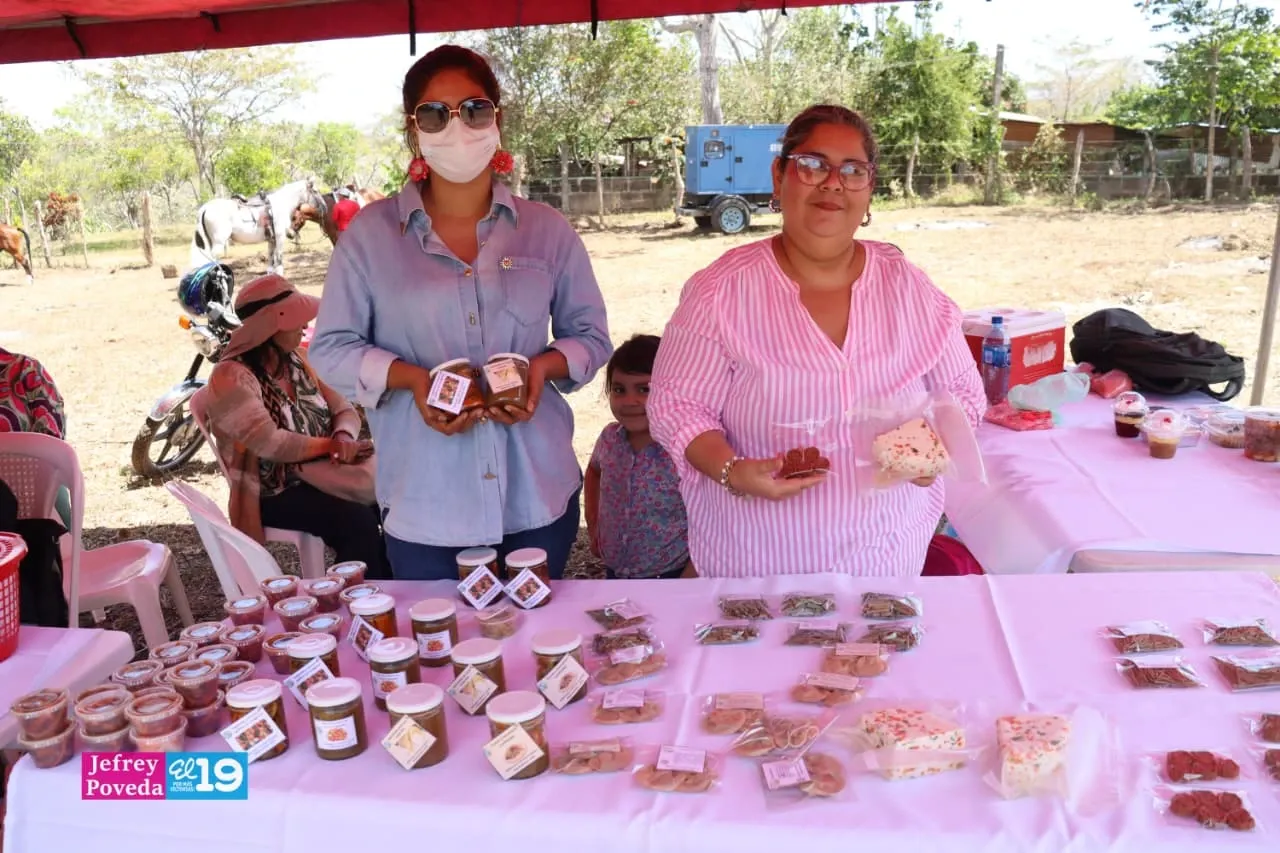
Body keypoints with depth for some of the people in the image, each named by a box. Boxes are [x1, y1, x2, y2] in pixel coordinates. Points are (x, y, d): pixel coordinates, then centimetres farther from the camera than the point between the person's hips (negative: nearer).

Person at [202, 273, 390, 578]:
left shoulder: (296, 362, 8)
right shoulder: (231, 378, -14)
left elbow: (345, 410, 6)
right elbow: (270, 444, -24)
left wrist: (344, 437, -17)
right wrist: (331, 444, -16)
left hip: (320, 473, 6)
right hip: (274, 493, -6)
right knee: (358, 522, -30)